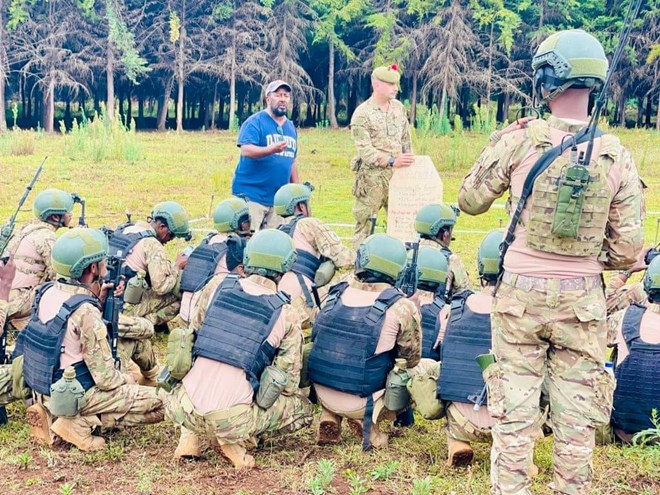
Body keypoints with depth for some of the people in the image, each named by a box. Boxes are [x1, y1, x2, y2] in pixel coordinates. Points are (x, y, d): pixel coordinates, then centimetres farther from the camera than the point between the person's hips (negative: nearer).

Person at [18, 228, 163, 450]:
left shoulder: (47, 291, -2)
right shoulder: (86, 311, -26)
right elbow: (106, 379, -22)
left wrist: (98, 301, 4)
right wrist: (126, 380, -1)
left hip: (42, 388, 8)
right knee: (159, 404, -6)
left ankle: (49, 411, 13)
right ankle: (80, 422, -8)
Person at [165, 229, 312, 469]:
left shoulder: (215, 288, 6)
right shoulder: (287, 316, -1)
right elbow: (288, 382, 2)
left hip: (184, 411, 4)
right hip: (232, 418, -4)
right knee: (303, 408, 19)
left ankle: (191, 435, 15)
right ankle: (237, 440, 2)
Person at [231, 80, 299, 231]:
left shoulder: (291, 127, 16)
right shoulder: (255, 122, -5)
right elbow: (246, 150, -20)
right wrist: (272, 149, -35)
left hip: (278, 199, 7)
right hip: (251, 195, -6)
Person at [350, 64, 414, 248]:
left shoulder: (399, 108, 9)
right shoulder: (362, 114, -11)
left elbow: (406, 140, 16)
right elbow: (365, 150, -18)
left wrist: (409, 164, 12)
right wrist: (392, 161, -27)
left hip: (397, 176, 6)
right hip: (372, 176, -6)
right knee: (364, 223, -1)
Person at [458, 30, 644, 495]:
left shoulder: (520, 140, -11)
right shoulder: (617, 157, -5)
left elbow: (470, 200, 2)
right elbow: (627, 250, -3)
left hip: (521, 293, -1)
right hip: (583, 300, 1)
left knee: (514, 412, 8)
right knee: (576, 417, 10)